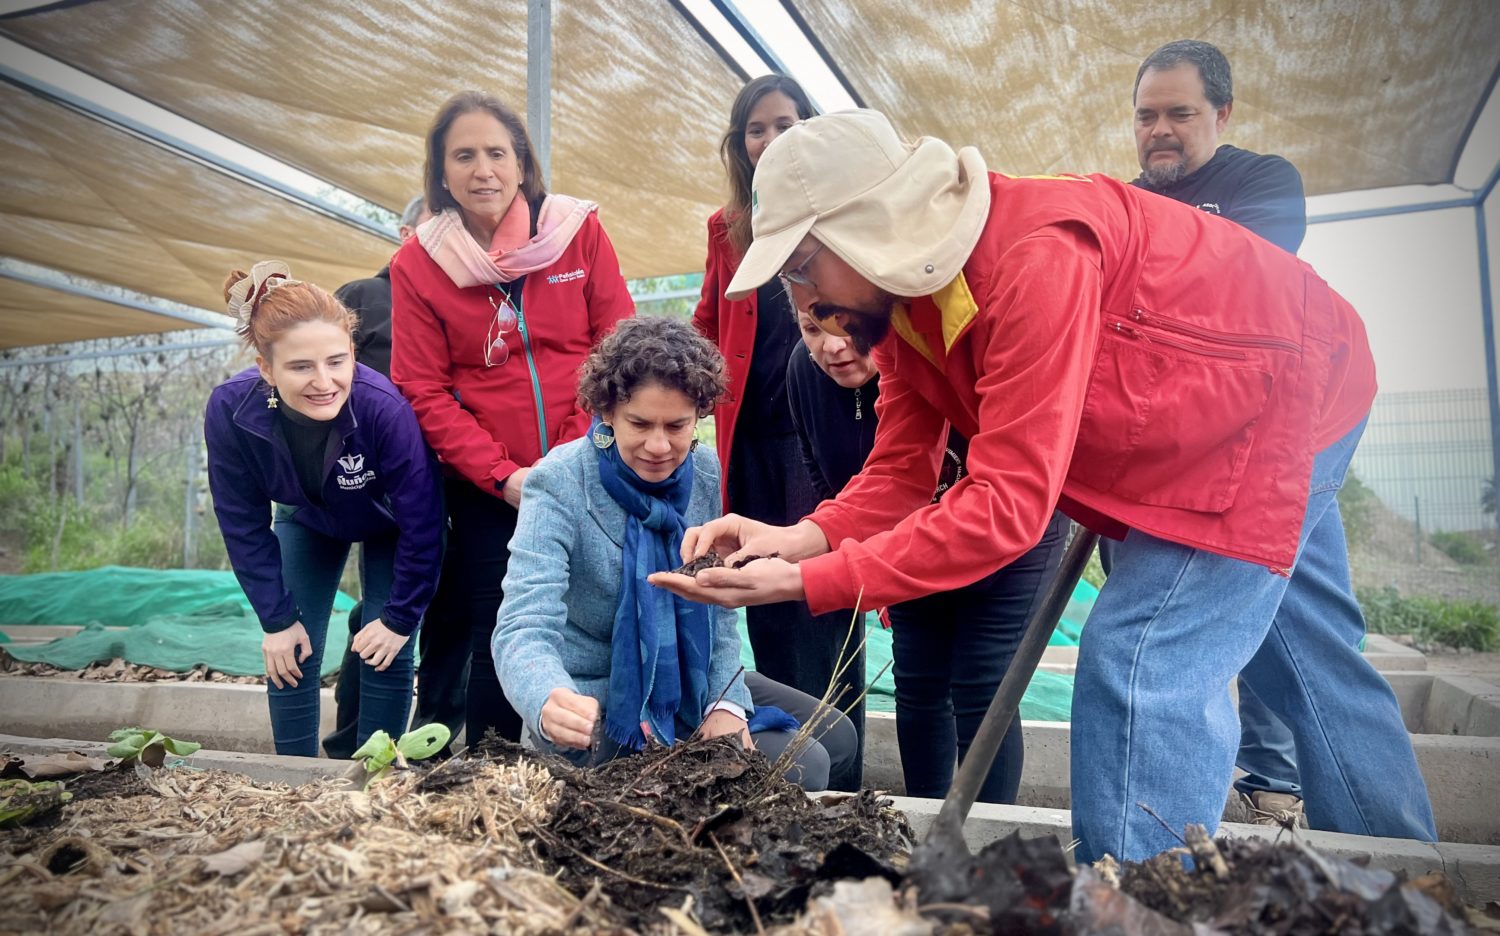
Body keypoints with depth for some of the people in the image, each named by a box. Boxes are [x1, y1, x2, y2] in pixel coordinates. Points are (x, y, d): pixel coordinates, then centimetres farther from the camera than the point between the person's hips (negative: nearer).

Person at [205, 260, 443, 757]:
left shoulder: (384, 407, -41)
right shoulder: (229, 411, -32)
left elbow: (421, 520, -27)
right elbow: (243, 524, -16)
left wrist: (401, 617, -18)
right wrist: (277, 619, -15)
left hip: (388, 524, -2)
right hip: (306, 519, 3)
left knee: (386, 655, -6)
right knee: (290, 654, -1)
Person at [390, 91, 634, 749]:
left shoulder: (579, 230, 1)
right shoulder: (417, 264, 2)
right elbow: (425, 391, -1)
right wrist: (502, 475, -11)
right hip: (488, 492, 0)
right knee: (494, 644, 8)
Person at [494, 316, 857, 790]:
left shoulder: (704, 472, -5)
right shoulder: (558, 485, -22)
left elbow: (717, 606, 3)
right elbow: (523, 629, -30)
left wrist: (726, 702, -10)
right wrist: (549, 705, -52)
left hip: (689, 686, 7)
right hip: (602, 711, -6)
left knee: (836, 736, 8)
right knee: (799, 767, -15)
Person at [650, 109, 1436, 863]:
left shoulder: (1037, 258, -38)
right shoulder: (898, 291, -10)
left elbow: (1008, 504, -40)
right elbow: (899, 475, -10)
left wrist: (810, 581, -41)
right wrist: (803, 537, -29)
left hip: (1285, 389, -9)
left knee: (1140, 668, -18)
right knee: (1310, 662, 20)